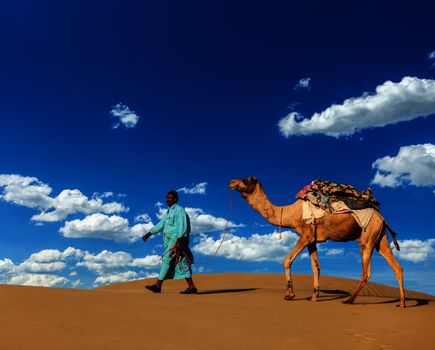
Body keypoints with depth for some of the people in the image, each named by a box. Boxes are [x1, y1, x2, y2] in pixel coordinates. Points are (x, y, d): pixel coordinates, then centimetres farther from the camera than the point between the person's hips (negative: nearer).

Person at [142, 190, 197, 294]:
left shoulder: (179, 210, -5)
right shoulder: (169, 212, 22)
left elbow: (182, 226, -15)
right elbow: (161, 224, 24)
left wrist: (179, 241, -23)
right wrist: (149, 234, 19)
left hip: (176, 239, -9)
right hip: (171, 240, 9)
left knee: (166, 259, -11)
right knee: (181, 264, 5)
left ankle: (158, 285, -8)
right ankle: (191, 287, 5)